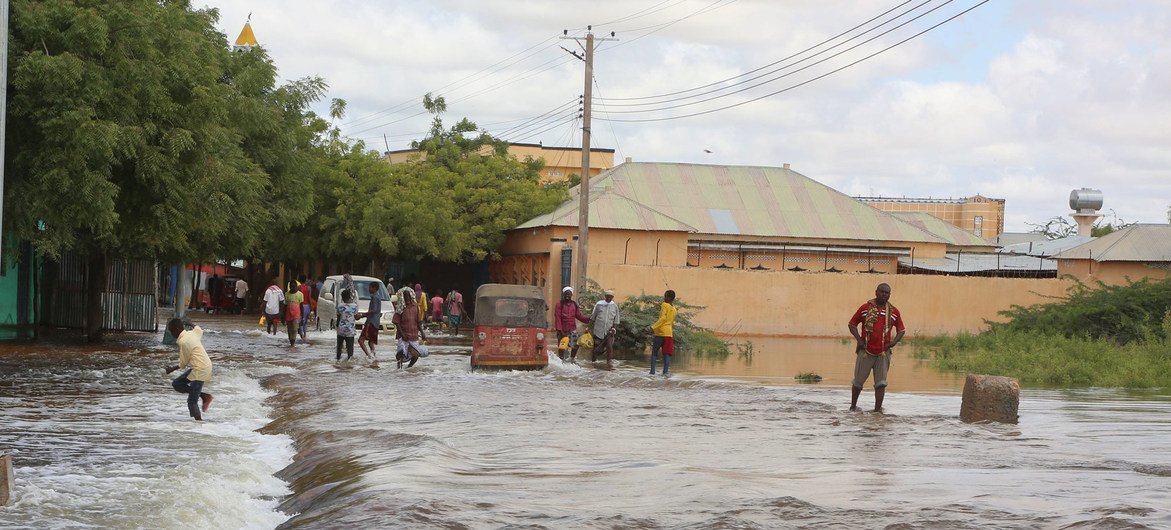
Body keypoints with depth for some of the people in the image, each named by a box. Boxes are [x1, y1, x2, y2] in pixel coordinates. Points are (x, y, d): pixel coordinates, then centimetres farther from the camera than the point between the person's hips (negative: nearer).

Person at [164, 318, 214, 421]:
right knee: (176, 384, 13)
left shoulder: (183, 342, -19)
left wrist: (172, 369, 5)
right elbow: (199, 329, 32)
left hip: (200, 370, -10)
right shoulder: (191, 333, 6)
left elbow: (183, 364, -11)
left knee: (192, 402, -6)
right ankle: (204, 396, 11)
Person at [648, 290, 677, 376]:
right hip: (669, 333, 6)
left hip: (660, 333, -6)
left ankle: (652, 371, -5)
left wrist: (653, 327, -18)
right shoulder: (674, 309, 17)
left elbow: (663, 318, -17)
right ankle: (665, 372, -9)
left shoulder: (664, 305, -5)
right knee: (666, 354, 2)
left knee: (654, 353, 2)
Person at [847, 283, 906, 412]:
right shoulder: (865, 308, 0)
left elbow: (901, 330, 15)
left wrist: (893, 342, -2)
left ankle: (877, 409, -1)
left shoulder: (894, 312, 6)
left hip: (883, 353, 1)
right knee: (858, 381, 7)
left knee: (881, 383, -4)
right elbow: (852, 324, 6)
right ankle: (853, 406, 24)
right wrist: (859, 340, -7)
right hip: (865, 351, -1)